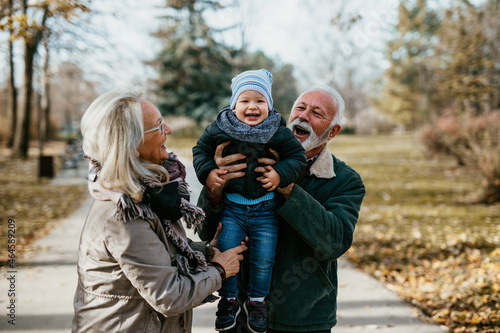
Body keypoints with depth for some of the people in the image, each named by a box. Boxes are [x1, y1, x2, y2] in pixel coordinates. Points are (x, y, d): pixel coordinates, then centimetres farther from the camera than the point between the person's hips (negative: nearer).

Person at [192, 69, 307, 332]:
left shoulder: (278, 131, -7)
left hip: (265, 207, 0)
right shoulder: (220, 128, -5)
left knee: (264, 258, 2)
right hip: (231, 205, 1)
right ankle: (228, 300, 21)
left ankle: (256, 300, 26)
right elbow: (200, 149, 7)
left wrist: (280, 174, -17)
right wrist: (207, 172, -9)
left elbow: (297, 156, -1)